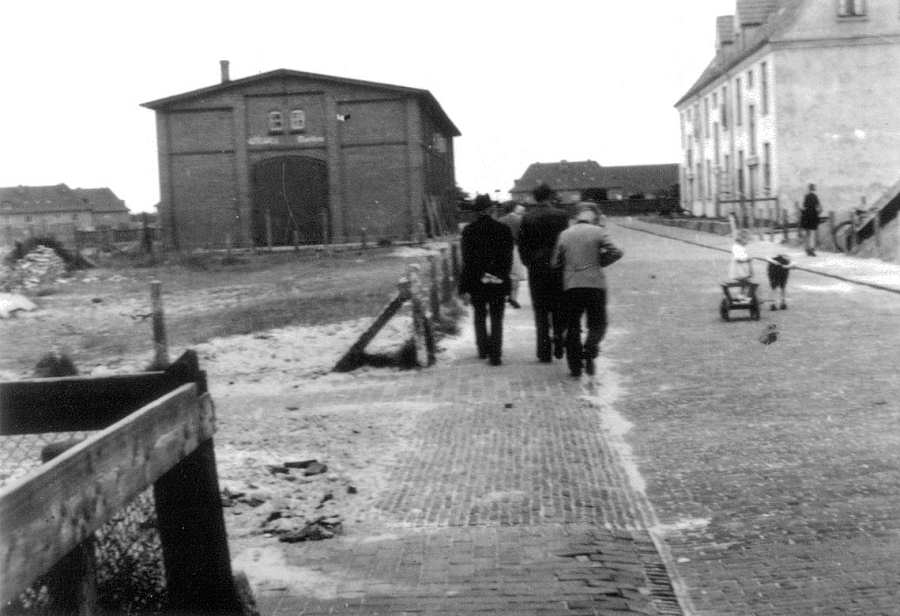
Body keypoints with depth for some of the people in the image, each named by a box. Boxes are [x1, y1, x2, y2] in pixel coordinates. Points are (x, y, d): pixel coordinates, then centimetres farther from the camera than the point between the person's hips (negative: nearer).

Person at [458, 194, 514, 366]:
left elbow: (466, 261, -9)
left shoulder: (469, 231, -8)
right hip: (499, 282, 0)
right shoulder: (503, 229, -5)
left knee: (479, 316, 19)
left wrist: (464, 288, -7)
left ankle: (483, 348, 24)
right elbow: (509, 259, 0)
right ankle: (495, 355, 0)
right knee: (496, 319, 6)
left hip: (476, 282, 0)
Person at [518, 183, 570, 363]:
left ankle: (544, 352, 4)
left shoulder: (527, 218, -3)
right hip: (558, 268, 0)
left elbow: (521, 244, -2)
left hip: (536, 269, 0)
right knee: (559, 309, 14)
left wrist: (528, 262, 9)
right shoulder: (561, 216, -4)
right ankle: (559, 347, 12)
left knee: (541, 311, 6)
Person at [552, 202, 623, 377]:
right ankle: (589, 351, -17)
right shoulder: (597, 232, -2)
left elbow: (556, 262, 8)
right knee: (598, 324, 9)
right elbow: (615, 253, -8)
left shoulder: (565, 234, 6)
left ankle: (575, 366, 9)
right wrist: (600, 261, 6)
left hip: (571, 286, 2)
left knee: (572, 326, 11)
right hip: (595, 283, -2)